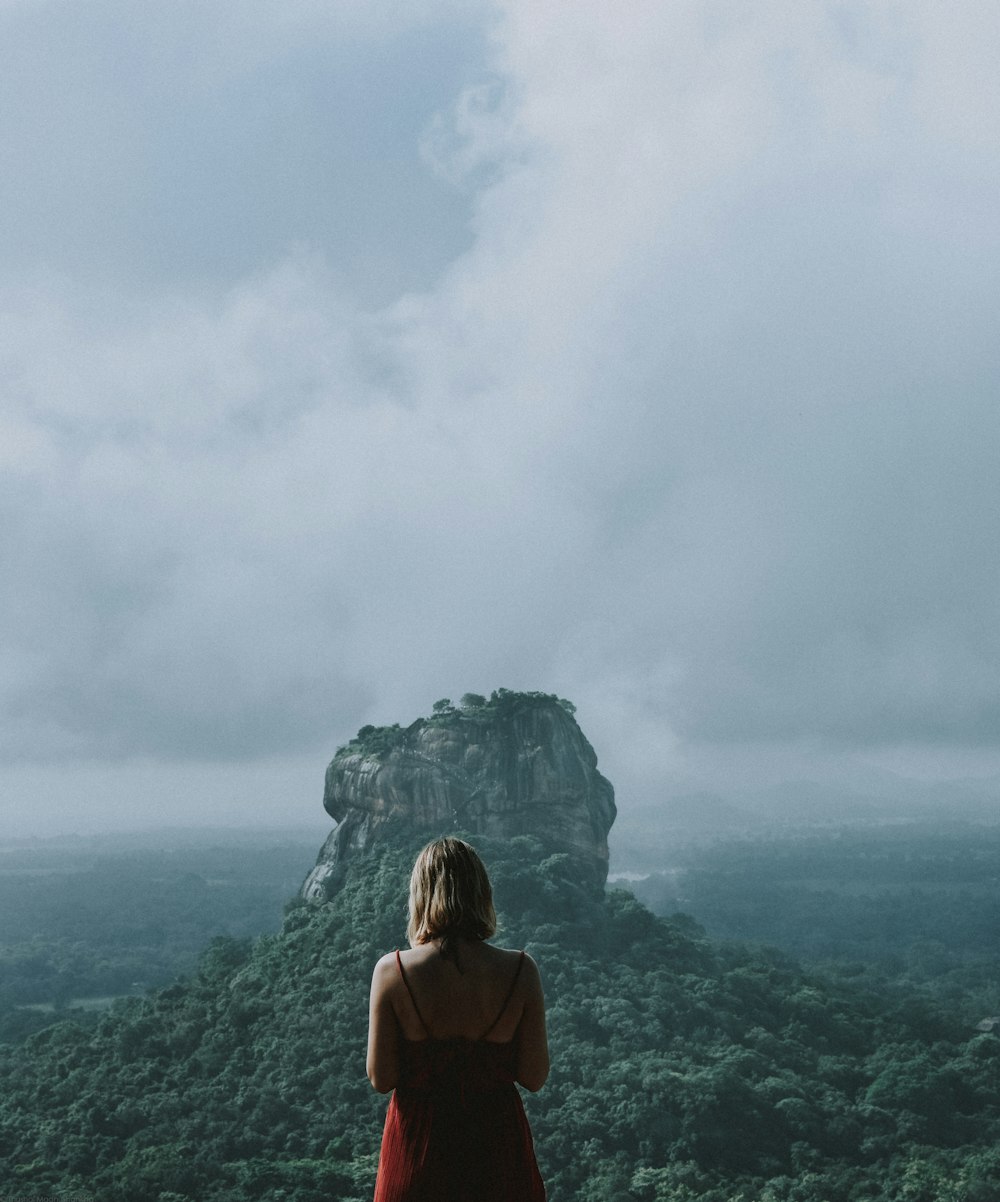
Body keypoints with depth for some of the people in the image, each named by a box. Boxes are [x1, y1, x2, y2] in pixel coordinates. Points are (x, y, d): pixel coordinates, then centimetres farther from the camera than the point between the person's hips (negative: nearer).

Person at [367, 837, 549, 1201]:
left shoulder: (392, 971, -14)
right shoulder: (520, 971, -12)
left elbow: (381, 1079, -8)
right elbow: (534, 1077, -6)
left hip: (418, 1141, 0)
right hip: (496, 1140, 0)